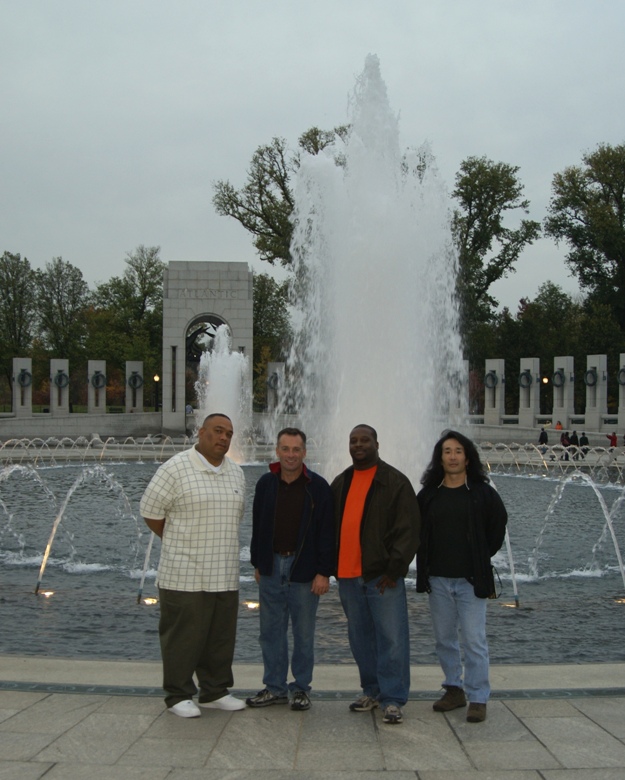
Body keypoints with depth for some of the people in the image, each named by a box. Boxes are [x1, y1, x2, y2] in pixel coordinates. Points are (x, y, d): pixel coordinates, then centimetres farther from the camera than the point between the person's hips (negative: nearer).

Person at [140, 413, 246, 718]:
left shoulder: (236, 473, 12)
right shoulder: (176, 468, -8)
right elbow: (151, 512, -4)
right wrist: (178, 544, 4)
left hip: (225, 576, 6)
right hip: (185, 575, -6)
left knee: (221, 637, 12)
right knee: (183, 637, 1)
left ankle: (215, 691, 24)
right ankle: (179, 695, 13)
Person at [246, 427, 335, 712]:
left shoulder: (317, 486, -6)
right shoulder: (266, 483, 6)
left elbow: (326, 532, -7)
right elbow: (258, 526, 14)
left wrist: (324, 572, -11)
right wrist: (257, 563, 12)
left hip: (304, 569, -4)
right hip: (271, 568, 4)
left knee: (304, 633, 5)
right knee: (271, 631, 9)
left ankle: (301, 688, 18)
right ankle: (275, 687, 20)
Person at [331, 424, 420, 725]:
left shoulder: (396, 482, -3)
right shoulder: (340, 483, 14)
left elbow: (407, 530, -7)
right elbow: (331, 526, 19)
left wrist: (394, 569, -12)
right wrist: (331, 566, 11)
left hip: (383, 576, -5)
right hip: (348, 575, 5)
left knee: (392, 638, -4)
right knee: (360, 638, 12)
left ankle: (393, 700, 4)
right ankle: (371, 691, 26)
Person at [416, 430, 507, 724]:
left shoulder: (483, 493, -3)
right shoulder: (428, 494, 4)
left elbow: (498, 528, 7)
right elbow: (417, 532, 14)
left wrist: (481, 558, 6)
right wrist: (425, 566, 8)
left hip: (471, 579, -3)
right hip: (437, 579, 3)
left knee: (474, 641, -3)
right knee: (444, 639, 11)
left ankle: (478, 699, 4)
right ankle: (454, 690, 24)